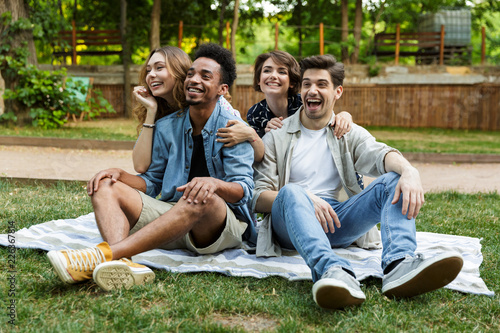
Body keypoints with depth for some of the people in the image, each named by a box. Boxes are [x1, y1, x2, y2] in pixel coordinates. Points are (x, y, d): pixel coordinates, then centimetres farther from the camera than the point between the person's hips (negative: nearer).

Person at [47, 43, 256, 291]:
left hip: (222, 226, -5)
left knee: (203, 199, -39)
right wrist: (119, 174, -4)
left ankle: (102, 254, -48)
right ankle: (123, 264, -42)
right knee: (105, 186, -10)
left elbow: (243, 190, -13)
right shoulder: (167, 127, 12)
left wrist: (214, 183, -35)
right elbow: (152, 182, 15)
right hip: (169, 213, 5)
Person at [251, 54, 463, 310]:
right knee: (292, 191, -34)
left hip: (337, 222, 2)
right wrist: (304, 200, -20)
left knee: (393, 181, -18)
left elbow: (378, 154, -6)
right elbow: (257, 196, 0)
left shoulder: (350, 134, 17)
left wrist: (409, 171, -30)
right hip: (292, 228, -2)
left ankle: (400, 265, -45)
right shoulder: (276, 137, 11)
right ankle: (333, 270, -60)